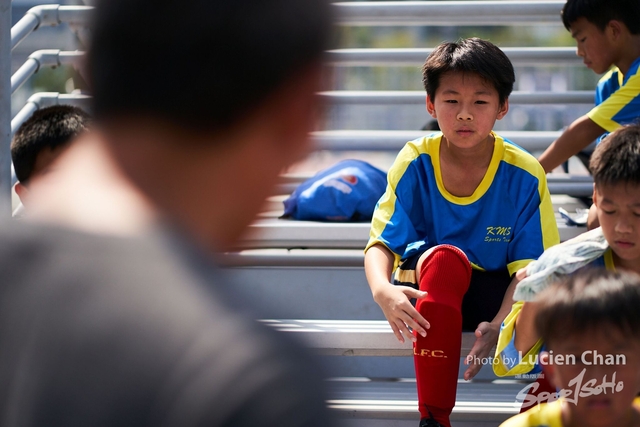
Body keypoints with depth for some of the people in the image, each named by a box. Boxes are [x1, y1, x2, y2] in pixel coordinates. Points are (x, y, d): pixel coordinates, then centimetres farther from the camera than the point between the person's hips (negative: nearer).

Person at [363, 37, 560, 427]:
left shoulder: (524, 175, -9)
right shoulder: (416, 163, -8)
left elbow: (528, 267, -13)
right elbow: (381, 243, -13)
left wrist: (498, 325, -32)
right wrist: (382, 290, -37)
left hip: (495, 296, 0)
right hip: (426, 291, 0)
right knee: (445, 257, -37)